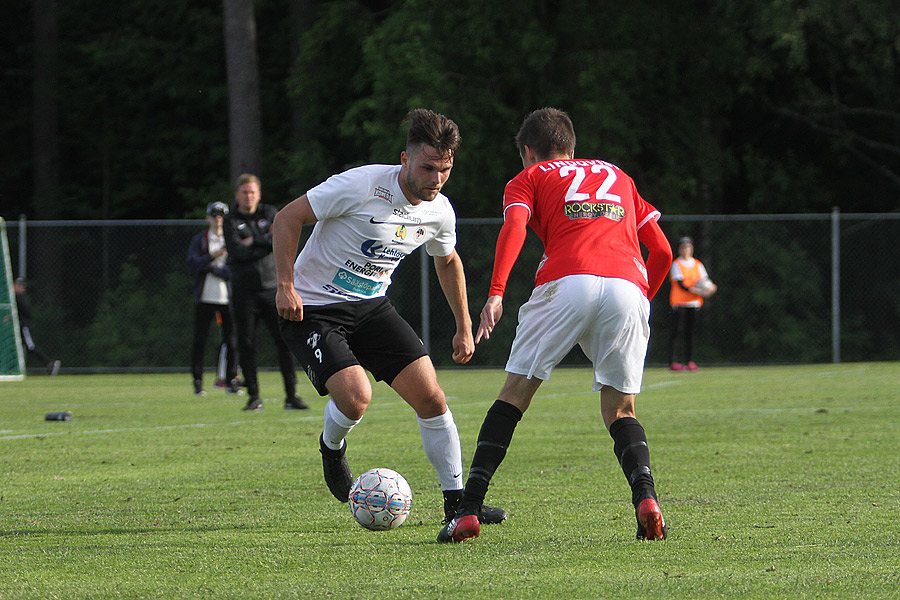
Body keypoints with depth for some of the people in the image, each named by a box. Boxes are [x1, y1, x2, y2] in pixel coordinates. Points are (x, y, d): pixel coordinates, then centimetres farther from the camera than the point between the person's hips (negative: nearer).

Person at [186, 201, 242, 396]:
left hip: (226, 298, 0)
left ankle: (231, 381, 4)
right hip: (204, 297, 0)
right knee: (200, 341, -3)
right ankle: (197, 382, 4)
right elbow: (192, 266, -6)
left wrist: (212, 269, -9)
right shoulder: (199, 240, 8)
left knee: (231, 340, -3)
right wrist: (212, 257, -18)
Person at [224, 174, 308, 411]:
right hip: (244, 291, -1)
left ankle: (291, 395, -5)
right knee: (246, 345, 0)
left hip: (271, 287, 1)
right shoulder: (231, 221, 3)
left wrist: (254, 242, -8)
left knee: (284, 341, -6)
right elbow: (236, 251, -13)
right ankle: (254, 397, 8)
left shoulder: (269, 213, 10)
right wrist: (266, 242, -7)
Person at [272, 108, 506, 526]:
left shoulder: (440, 212, -4)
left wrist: (464, 328, 20)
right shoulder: (361, 185, -24)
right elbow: (287, 218, -17)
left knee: (430, 396, -7)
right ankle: (332, 448, 11)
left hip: (371, 307, 6)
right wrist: (286, 286, -23)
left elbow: (447, 262, 19)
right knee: (355, 396, -25)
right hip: (312, 309, -6)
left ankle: (456, 499, 6)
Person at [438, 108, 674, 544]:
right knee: (620, 409, 14)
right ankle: (645, 496, -14)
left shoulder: (529, 178, 23)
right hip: (628, 289, 3)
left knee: (516, 391, 9)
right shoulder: (617, 176, 34)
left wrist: (496, 294, -12)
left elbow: (513, 226, 0)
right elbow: (662, 251, 26)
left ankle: (468, 509, 2)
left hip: (566, 283, -2)